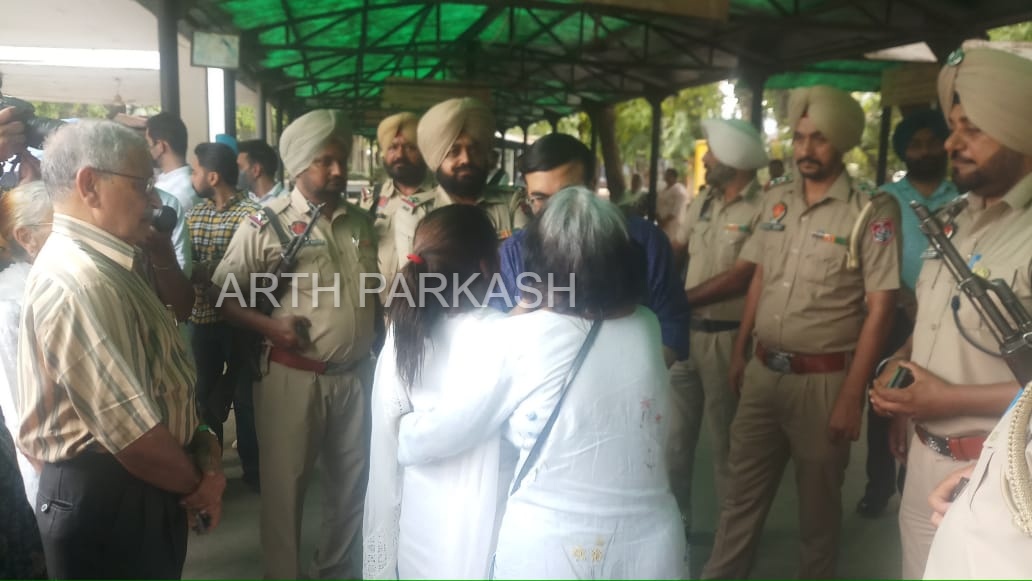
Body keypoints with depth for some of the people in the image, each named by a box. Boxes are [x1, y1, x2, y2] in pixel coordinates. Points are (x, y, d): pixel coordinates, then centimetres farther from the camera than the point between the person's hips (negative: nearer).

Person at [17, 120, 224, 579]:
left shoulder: (104, 265, 8)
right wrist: (197, 485, -10)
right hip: (106, 502, -9)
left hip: (134, 488, 9)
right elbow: (131, 432, -27)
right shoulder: (76, 283, -25)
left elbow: (153, 372, 15)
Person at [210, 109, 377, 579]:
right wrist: (269, 326, -18)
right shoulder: (266, 225, -7)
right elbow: (220, 294, -4)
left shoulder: (360, 222, 7)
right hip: (293, 377, -4)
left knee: (351, 483, 17)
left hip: (356, 374, 5)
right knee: (285, 484, 10)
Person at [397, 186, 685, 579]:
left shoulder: (516, 340, -16)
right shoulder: (647, 329, -6)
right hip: (649, 544, 3)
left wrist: (403, 426, 14)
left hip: (546, 549, -3)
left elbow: (422, 441, -10)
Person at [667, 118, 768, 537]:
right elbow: (674, 250, 12)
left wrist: (678, 298, -17)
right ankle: (674, 519, 32)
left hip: (726, 337, -6)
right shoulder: (703, 202, 9)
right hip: (685, 330, 6)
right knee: (675, 434, 14)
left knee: (724, 440, 8)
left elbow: (742, 278, -19)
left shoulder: (763, 209, -13)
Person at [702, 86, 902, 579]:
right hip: (762, 372, 5)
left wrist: (852, 395, -14)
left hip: (824, 380, -4)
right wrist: (739, 351, 13)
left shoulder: (871, 211, -10)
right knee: (740, 496, 14)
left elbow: (880, 307, -12)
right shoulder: (776, 200, 6)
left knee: (818, 506, 14)